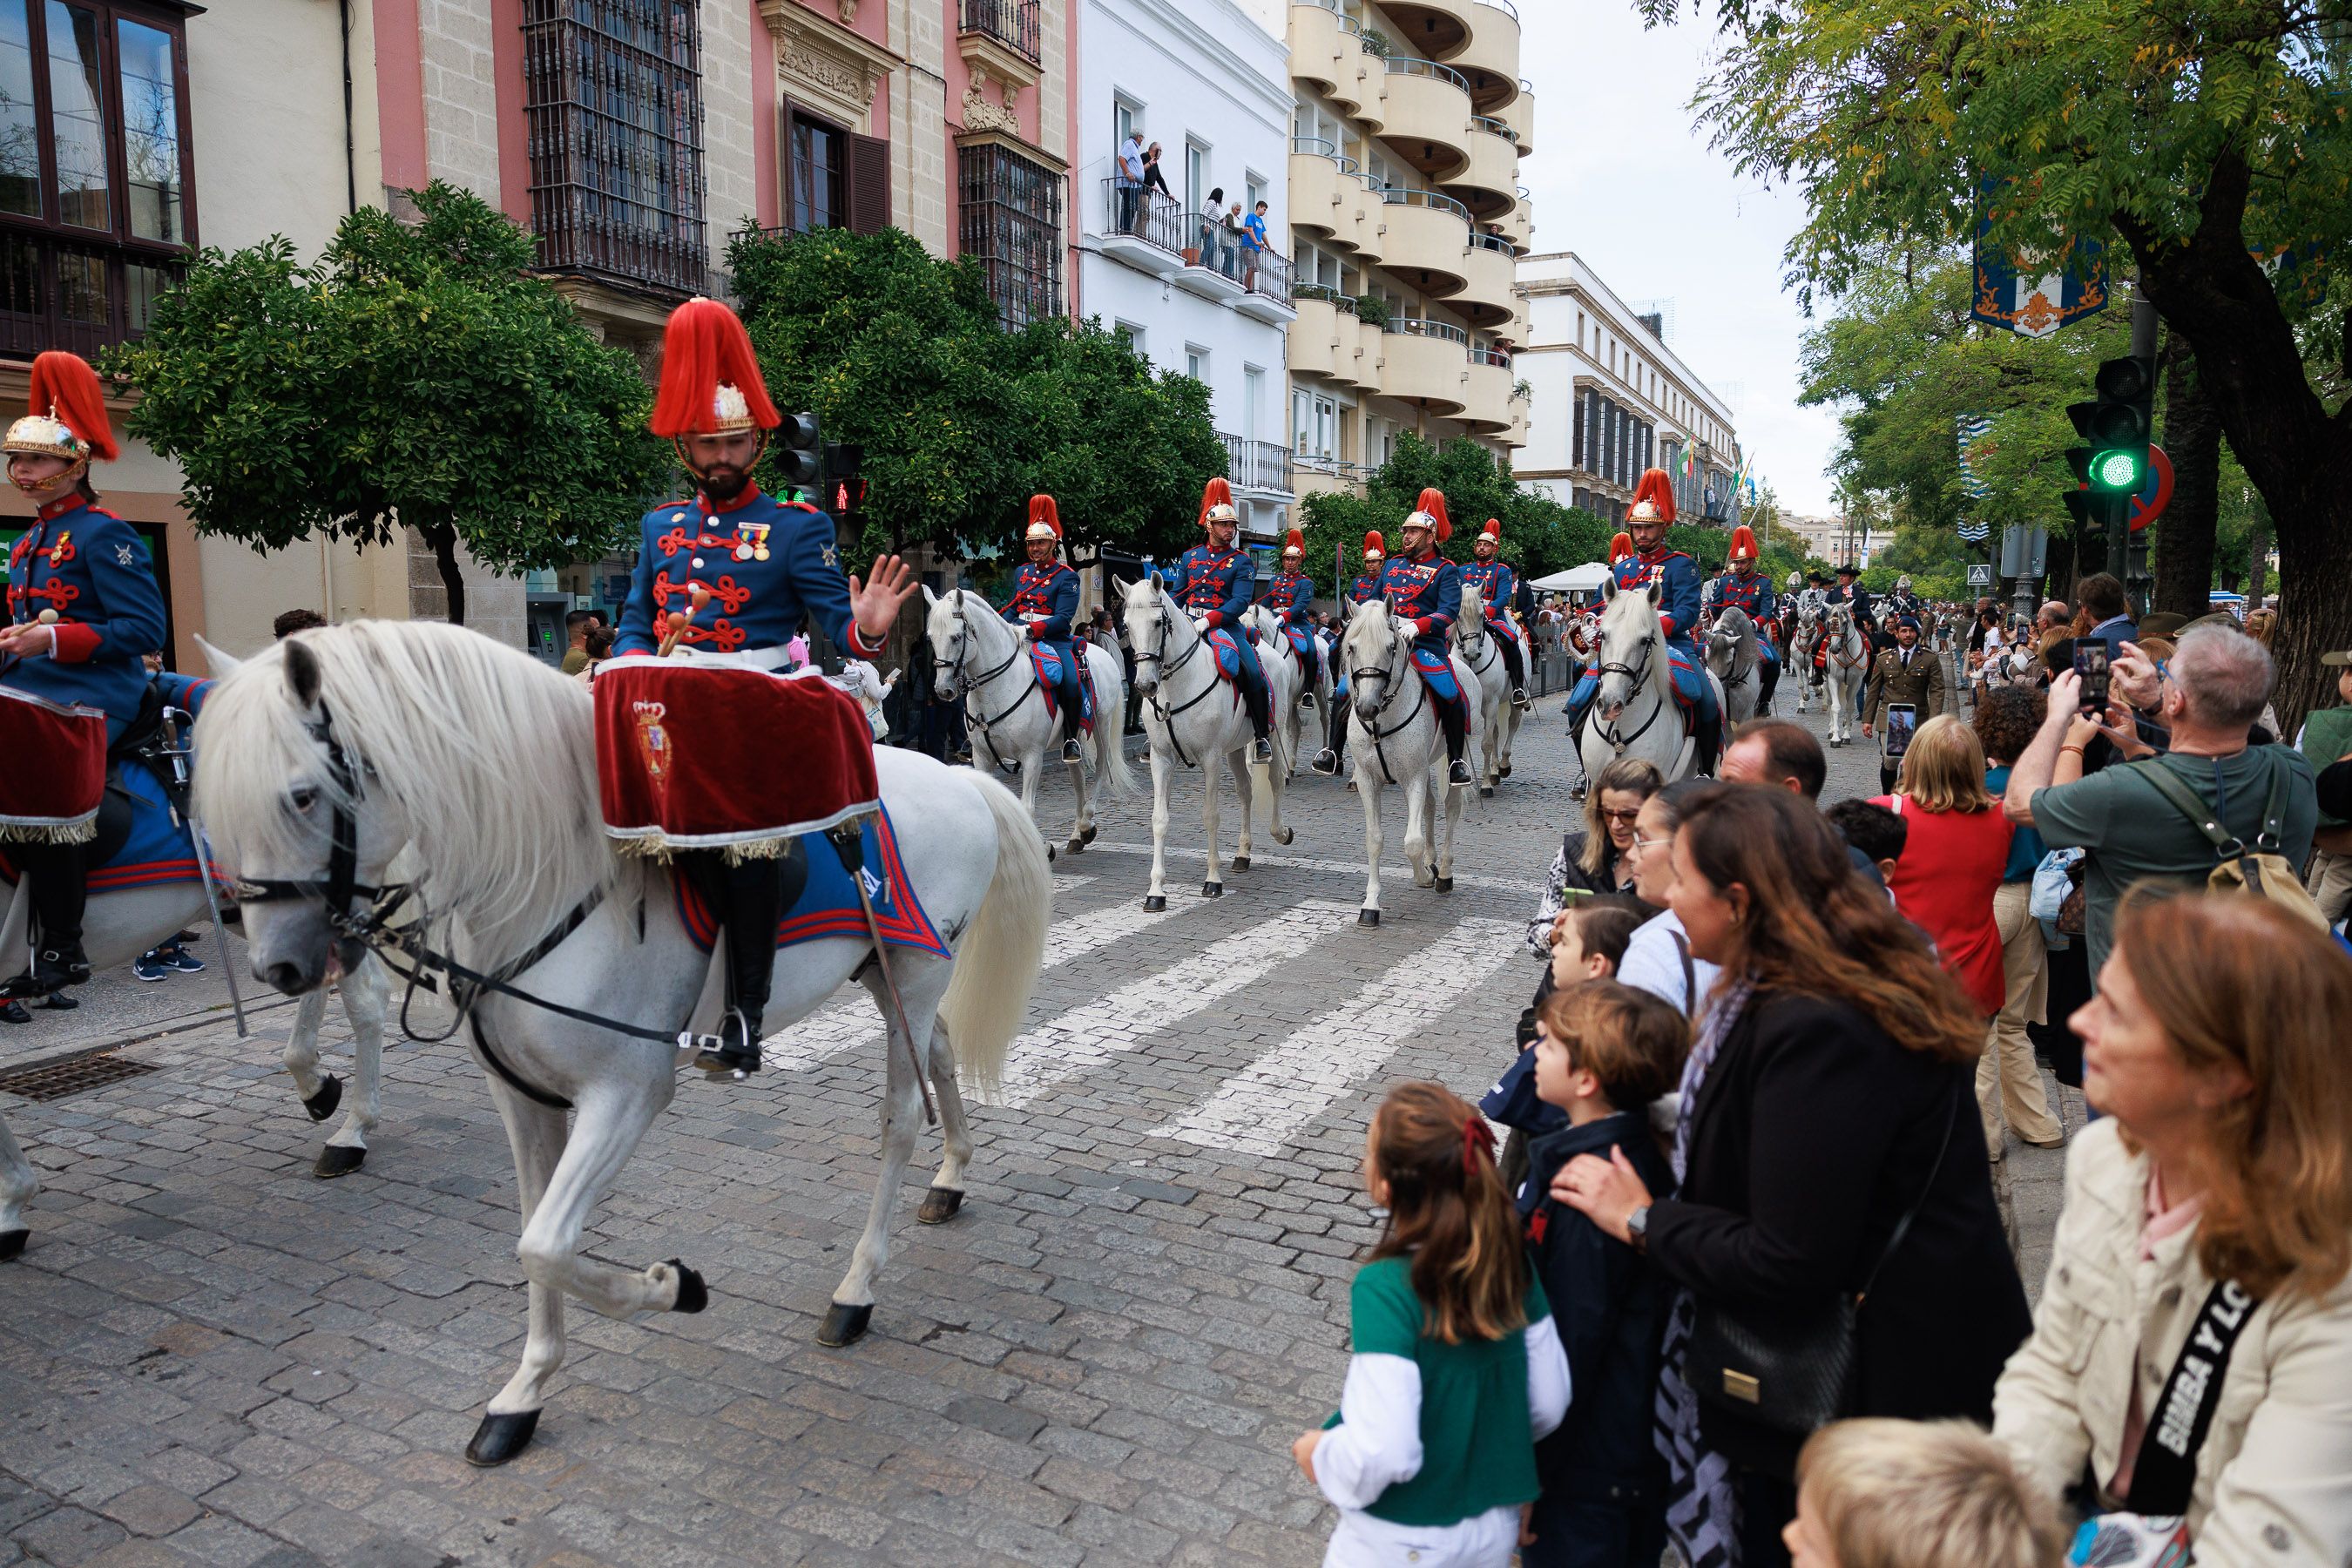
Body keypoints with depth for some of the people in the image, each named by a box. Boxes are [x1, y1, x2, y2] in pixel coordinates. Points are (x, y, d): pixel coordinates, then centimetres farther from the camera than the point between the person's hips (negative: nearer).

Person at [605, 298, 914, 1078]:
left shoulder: (799, 527, 4)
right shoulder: (661, 524, 17)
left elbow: (836, 618, -3)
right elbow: (637, 620, 18)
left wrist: (866, 629, -26)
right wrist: (623, 673, -3)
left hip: (759, 709, -4)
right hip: (670, 707, 4)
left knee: (743, 832, -18)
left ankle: (746, 1017, -11)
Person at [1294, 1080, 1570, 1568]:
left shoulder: (1385, 1288, -28)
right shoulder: (1511, 1261, -11)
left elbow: (1384, 1453, -29)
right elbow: (1549, 1402, -1)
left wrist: (1320, 1453, -9)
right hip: (1496, 1528, 5)